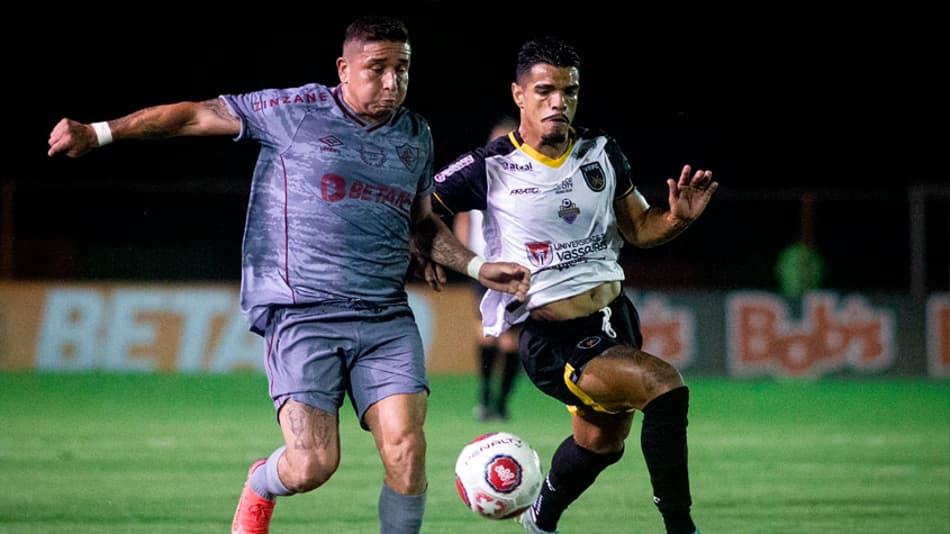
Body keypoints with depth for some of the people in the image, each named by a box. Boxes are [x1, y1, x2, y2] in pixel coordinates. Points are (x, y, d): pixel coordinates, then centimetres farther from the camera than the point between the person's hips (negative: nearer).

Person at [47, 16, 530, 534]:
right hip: (302, 312, -4)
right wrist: (97, 133, 0)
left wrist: (479, 267, 18)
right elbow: (196, 115, 4)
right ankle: (259, 487, 23)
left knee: (406, 449, -14)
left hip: (387, 318, 4)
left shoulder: (416, 135, 15)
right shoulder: (296, 110, 0)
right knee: (311, 466, -14)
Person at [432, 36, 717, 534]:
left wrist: (677, 218, -10)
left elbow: (638, 228, 11)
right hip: (552, 339, -7)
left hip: (615, 318, 7)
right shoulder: (489, 169, -13)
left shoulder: (601, 152, 2)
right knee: (665, 385, -29)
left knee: (600, 444, 27)